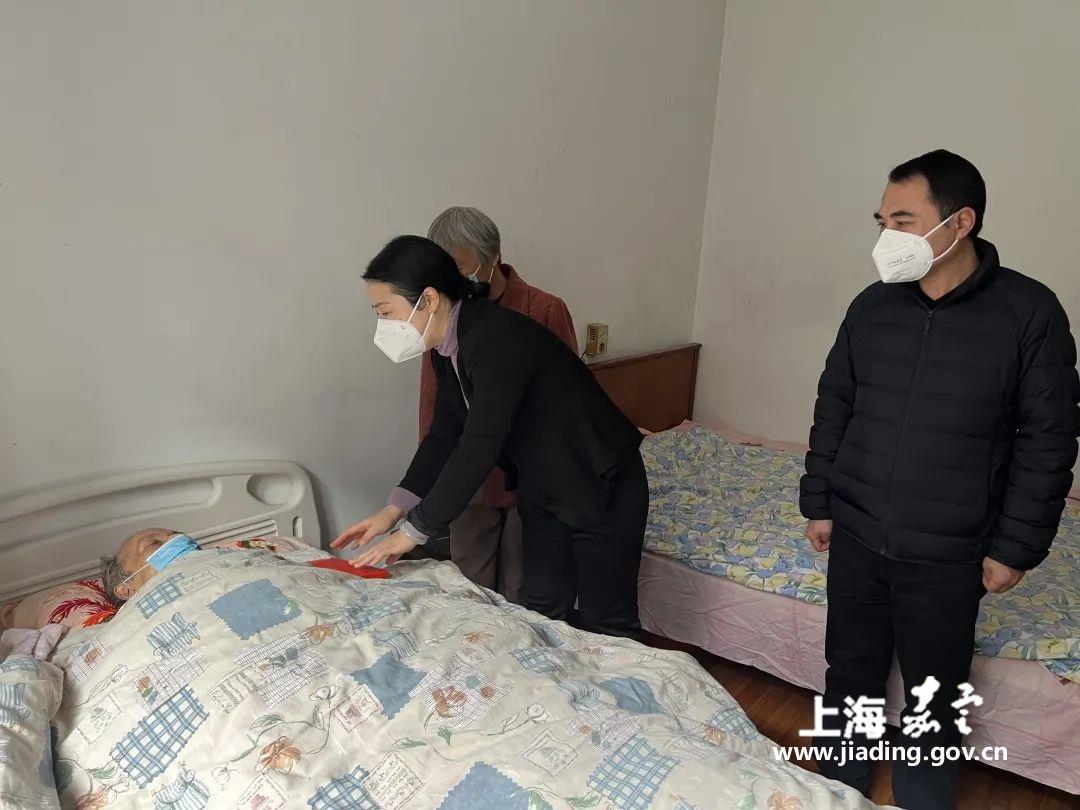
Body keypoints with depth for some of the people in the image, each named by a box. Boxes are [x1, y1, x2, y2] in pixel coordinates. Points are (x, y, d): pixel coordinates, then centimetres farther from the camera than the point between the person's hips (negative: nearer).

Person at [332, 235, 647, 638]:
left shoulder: (498, 340, -29)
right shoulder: (447, 350, 0)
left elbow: (478, 448, -30)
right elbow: (444, 435, 6)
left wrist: (413, 531, -22)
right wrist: (392, 510, -3)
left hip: (601, 486, -8)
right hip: (541, 490, 8)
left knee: (604, 622, 2)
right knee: (543, 609, 15)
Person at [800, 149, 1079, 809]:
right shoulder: (872, 306, -1)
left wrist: (1015, 547, -7)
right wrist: (818, 502, 7)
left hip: (947, 556, -3)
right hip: (855, 538, 3)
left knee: (934, 695, 15)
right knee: (850, 674, 18)